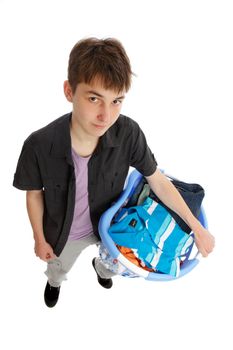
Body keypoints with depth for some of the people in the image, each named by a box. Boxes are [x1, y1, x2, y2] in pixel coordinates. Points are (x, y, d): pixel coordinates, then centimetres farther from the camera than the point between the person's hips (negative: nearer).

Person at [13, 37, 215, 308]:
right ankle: (54, 282, 69)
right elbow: (34, 193, -17)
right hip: (64, 233, -1)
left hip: (108, 225, 2)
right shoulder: (39, 146, -38)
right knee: (59, 267, 32)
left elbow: (158, 181, -18)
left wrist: (196, 226, -13)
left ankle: (100, 267, 69)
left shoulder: (129, 133, -34)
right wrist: (40, 239, -5)